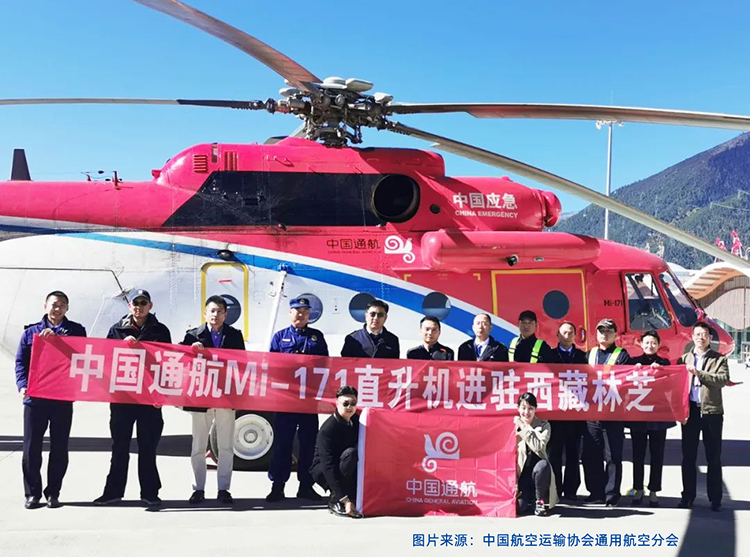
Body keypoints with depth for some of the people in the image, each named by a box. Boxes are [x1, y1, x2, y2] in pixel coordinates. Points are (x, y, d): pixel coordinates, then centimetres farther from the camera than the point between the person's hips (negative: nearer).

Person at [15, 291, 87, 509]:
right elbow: (21, 361, 5)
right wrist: (23, 385, -10)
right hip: (35, 397, 0)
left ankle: (53, 493, 15)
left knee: (59, 449, 5)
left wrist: (56, 338, -17)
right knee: (31, 448, 2)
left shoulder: (75, 330, 8)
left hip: (63, 398, 0)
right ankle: (32, 493, 13)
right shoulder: (31, 332, 10)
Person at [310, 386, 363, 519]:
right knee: (350, 453, -31)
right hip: (323, 471, -6)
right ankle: (336, 501, -20)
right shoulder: (328, 429, -25)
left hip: (345, 469, 6)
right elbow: (328, 467, -30)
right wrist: (345, 500, -34)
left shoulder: (355, 420, -4)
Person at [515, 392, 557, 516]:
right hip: (520, 473, 1)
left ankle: (541, 500, -11)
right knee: (518, 507, -23)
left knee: (543, 465, -38)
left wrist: (524, 429, -16)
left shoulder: (544, 425, -1)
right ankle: (530, 499, 16)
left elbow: (539, 446, -21)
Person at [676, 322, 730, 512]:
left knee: (713, 457, 4)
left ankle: (715, 499, 11)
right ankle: (688, 495, 16)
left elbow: (723, 380, -13)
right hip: (690, 410, 2)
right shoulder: (684, 359, 11)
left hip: (712, 412, -2)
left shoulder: (719, 359, 3)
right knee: (688, 456, 7)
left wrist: (699, 373, -21)